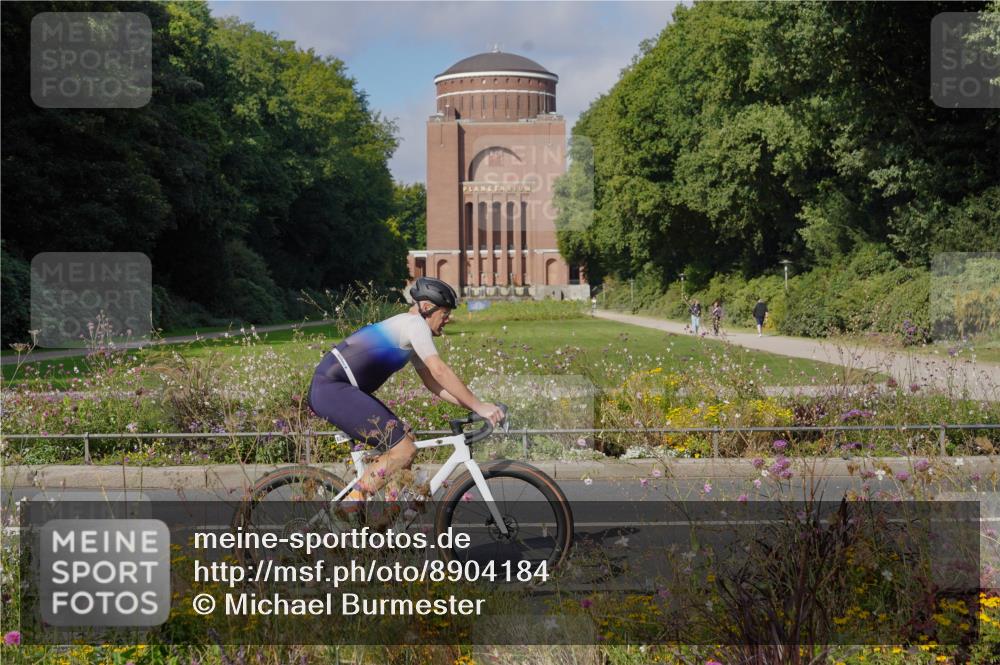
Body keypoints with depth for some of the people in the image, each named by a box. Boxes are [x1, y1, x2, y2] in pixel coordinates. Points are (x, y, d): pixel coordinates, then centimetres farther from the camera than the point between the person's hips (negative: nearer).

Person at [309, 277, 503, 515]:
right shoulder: (414, 323, -9)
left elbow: (433, 382, 20)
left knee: (405, 438, 13)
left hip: (331, 389, 11)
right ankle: (351, 506, -12)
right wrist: (478, 405, -15)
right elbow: (440, 371, -18)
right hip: (333, 390, -11)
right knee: (404, 449, -13)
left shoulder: (408, 331, 21)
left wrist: (474, 404, 10)